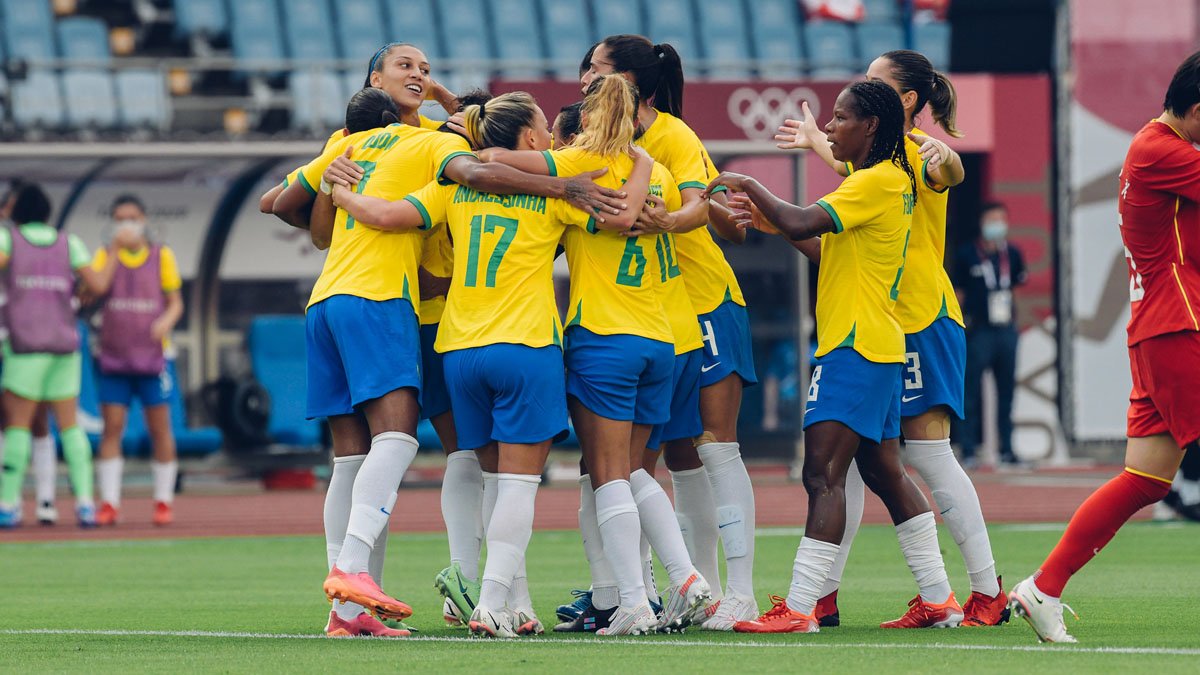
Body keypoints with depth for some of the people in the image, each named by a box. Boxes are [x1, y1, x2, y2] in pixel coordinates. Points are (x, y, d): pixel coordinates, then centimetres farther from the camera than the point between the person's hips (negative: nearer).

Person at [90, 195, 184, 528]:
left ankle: (163, 501, 8)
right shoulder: (105, 255, 6)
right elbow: (97, 286, -14)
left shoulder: (161, 256, 5)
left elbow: (176, 302, 6)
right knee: (111, 428, -4)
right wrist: (115, 249, -15)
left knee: (159, 428, 1)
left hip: (152, 356, 0)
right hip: (113, 357, 0)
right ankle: (108, 503, -4)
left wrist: (166, 322, -15)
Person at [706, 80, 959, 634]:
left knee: (823, 474, -14)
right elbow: (825, 246, 22)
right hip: (876, 345, 11)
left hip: (854, 348, -11)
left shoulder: (875, 182, -14)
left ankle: (799, 608, -20)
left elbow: (803, 223, -24)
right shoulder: (889, 181, 18)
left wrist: (748, 186, -9)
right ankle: (938, 599, 18)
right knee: (885, 473, 15)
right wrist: (770, 222, 10)